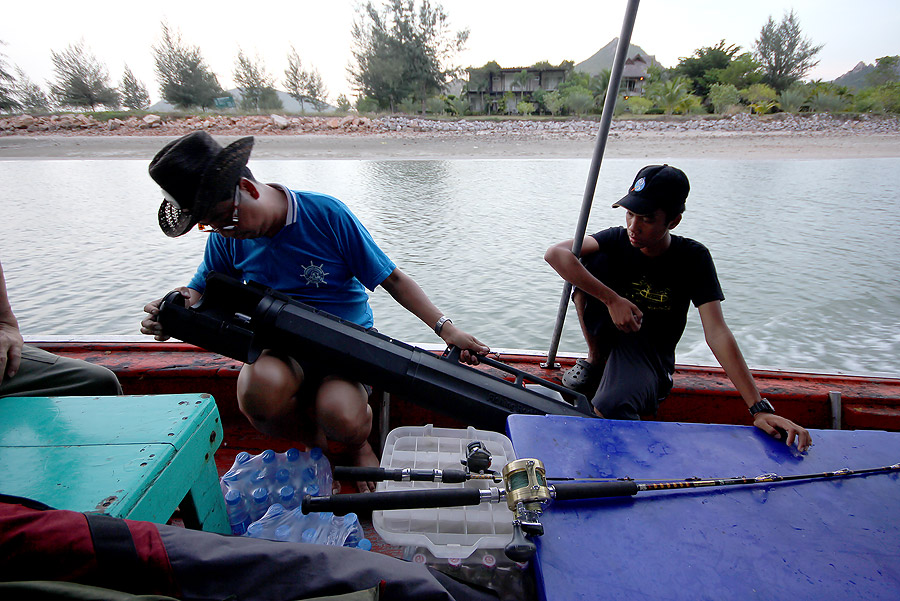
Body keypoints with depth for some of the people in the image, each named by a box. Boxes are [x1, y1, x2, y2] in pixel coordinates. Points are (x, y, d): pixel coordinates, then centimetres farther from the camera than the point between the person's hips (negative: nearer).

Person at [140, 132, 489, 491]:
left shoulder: (326, 214, -13)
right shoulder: (225, 237, -1)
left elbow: (392, 278, -10)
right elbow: (200, 293, 14)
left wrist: (445, 328, -15)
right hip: (281, 348, 3)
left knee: (341, 417, -32)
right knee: (261, 388, -33)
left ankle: (358, 443, 9)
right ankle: (309, 442, 3)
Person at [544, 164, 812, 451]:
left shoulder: (692, 258, -13)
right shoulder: (619, 240, -9)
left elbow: (717, 333, -20)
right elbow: (555, 253, -26)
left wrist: (760, 408, -28)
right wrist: (612, 299, -34)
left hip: (650, 356, -3)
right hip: (610, 335, 4)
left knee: (609, 409, -38)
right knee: (589, 261, -20)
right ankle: (595, 359, -4)